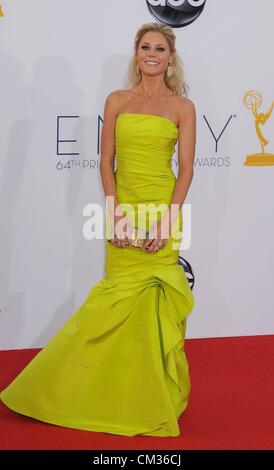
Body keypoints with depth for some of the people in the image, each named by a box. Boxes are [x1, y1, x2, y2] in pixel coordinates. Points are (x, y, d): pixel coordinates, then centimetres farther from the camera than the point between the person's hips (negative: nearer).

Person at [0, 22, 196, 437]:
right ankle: (118, 392, 21)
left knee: (155, 302, 1)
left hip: (162, 208, -1)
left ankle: (153, 394, 16)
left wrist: (166, 220, -13)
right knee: (121, 301, 5)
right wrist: (115, 213, -8)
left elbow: (186, 168, -2)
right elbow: (106, 161, 4)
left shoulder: (182, 106, 2)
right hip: (123, 208, 2)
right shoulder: (117, 101, 6)